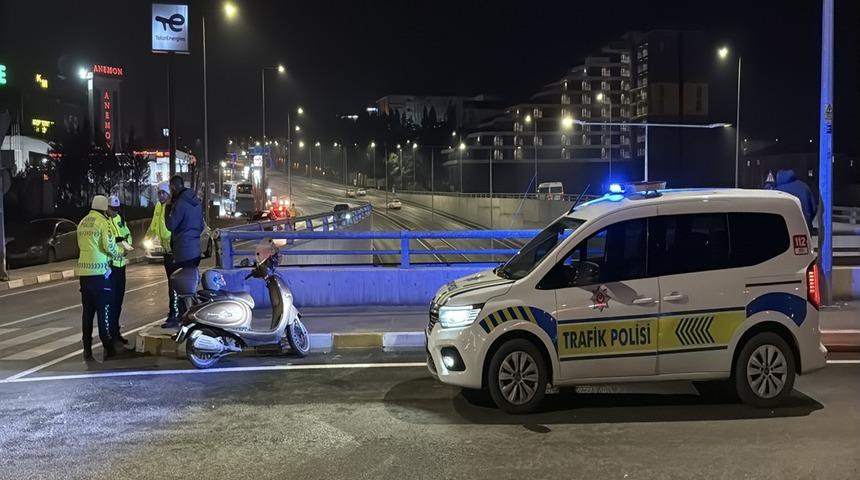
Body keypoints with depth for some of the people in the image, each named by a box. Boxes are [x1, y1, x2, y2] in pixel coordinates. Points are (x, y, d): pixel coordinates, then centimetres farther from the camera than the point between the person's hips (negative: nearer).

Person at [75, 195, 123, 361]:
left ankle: (87, 349, 13)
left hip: (83, 271, 7)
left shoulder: (82, 222, 13)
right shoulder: (103, 222, -9)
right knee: (104, 309, 1)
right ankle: (109, 348, 5)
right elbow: (109, 246, -16)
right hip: (99, 270, -6)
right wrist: (116, 253, 4)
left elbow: (82, 244, 16)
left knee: (87, 310, 11)